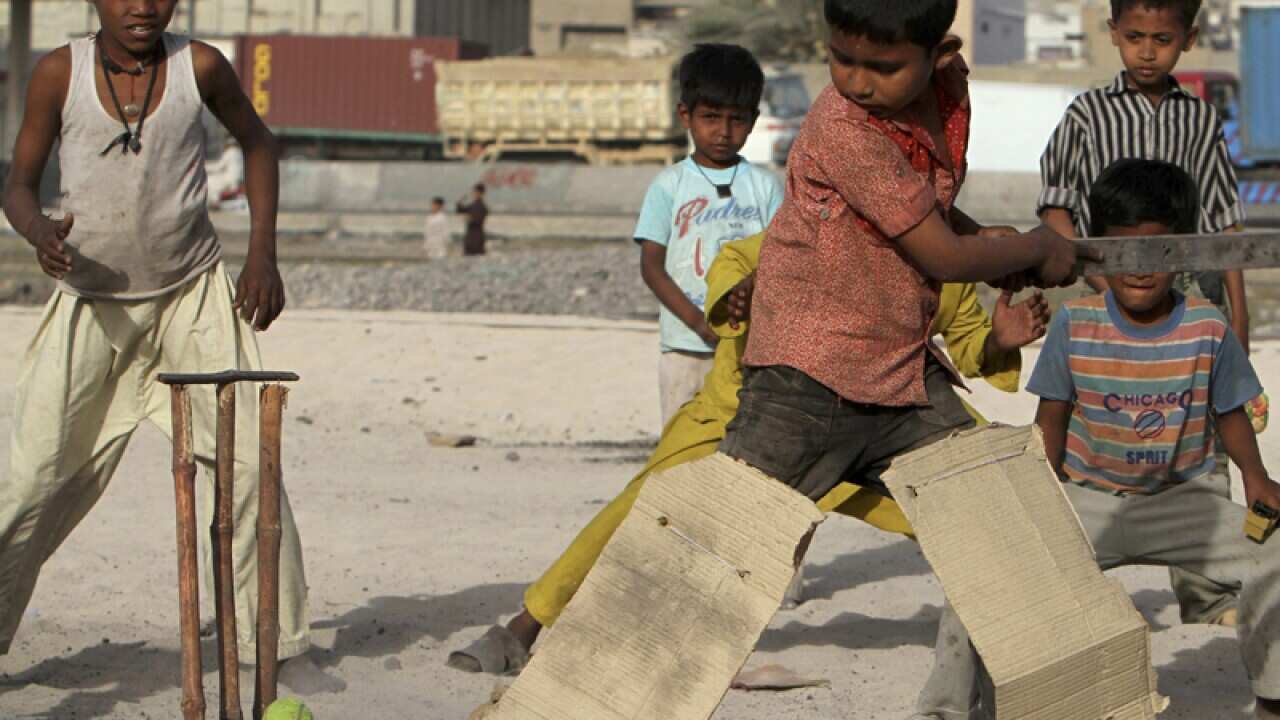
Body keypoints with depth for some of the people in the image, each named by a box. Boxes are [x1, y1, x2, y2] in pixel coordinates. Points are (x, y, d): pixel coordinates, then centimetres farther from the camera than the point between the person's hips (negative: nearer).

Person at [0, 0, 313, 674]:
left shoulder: (199, 66, -6)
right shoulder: (60, 73, -8)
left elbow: (256, 142, 11)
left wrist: (263, 254, 3)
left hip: (194, 294, 1)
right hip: (90, 299, -1)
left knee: (246, 460, -6)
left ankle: (277, 640, 4)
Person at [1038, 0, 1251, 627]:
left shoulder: (1201, 120, 10)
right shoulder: (1088, 114, 5)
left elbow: (1225, 221, 13)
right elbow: (1055, 209, 4)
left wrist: (1237, 310, 8)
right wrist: (1104, 280, -9)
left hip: (1197, 298, 2)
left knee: (1204, 445, 0)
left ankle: (1206, 594, 6)